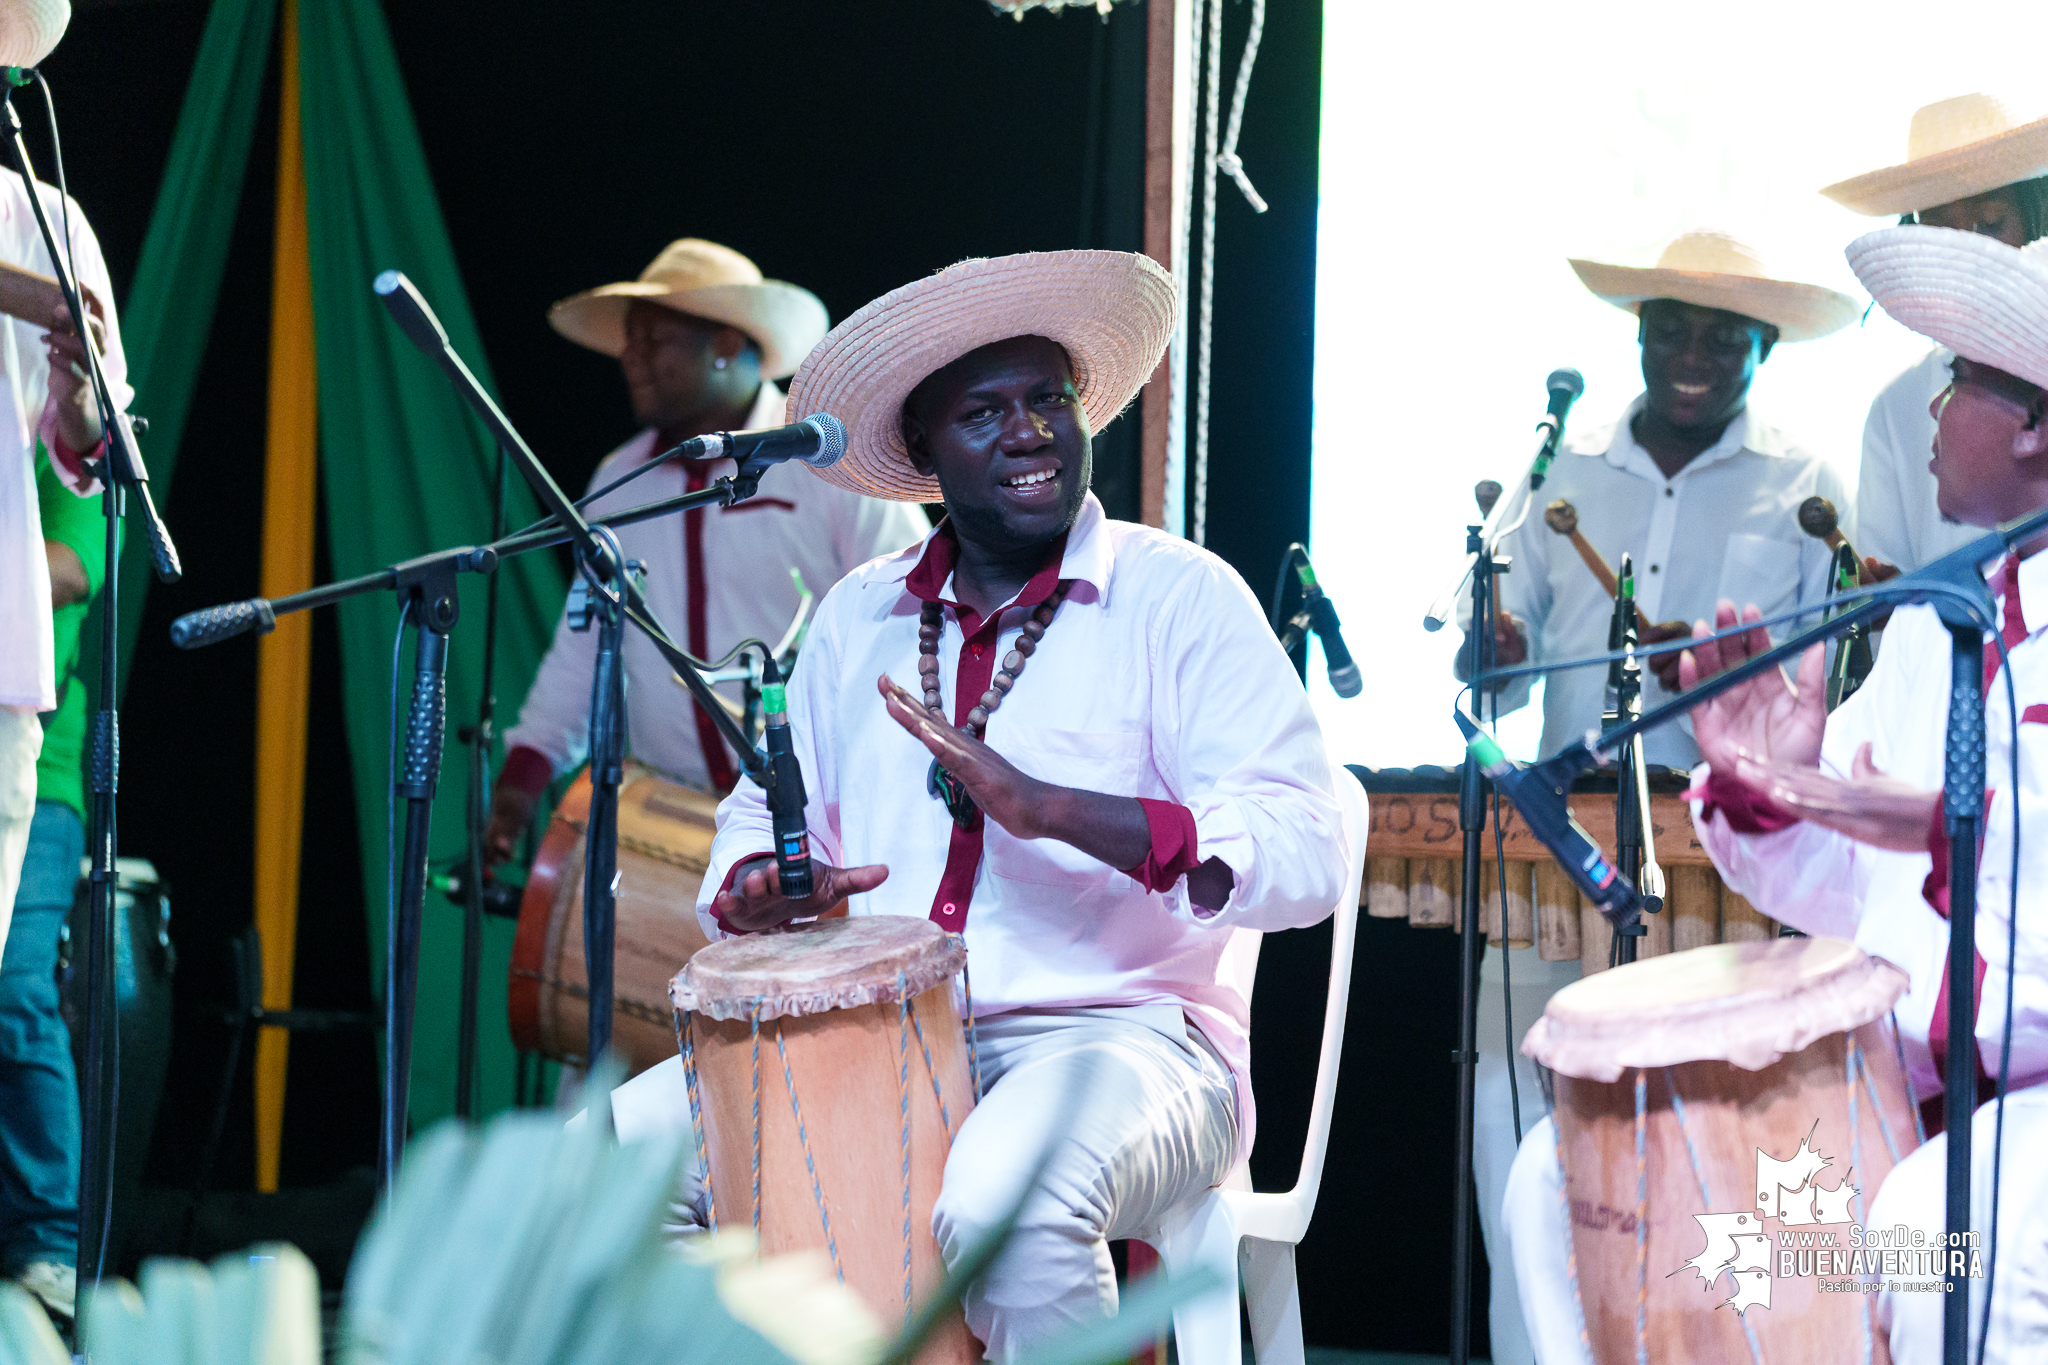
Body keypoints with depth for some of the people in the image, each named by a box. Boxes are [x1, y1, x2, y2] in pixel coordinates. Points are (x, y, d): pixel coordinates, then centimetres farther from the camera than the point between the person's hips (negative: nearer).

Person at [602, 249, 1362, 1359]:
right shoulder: (858, 615, 15)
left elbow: (1310, 854, -14)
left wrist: (1049, 808, -26)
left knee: (1004, 1208, -38)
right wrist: (759, 887, -1)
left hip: (1111, 1030, -5)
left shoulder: (1179, 597, -2)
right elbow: (764, 812, 26)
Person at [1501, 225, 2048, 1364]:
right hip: (1905, 1076, 8)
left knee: (1939, 1232, -38)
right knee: (1566, 1177, -1)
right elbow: (1847, 880, 18)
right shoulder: (1939, 620, 17)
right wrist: (1759, 795, -2)